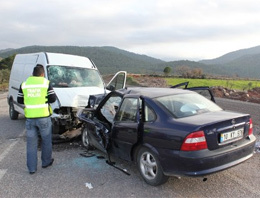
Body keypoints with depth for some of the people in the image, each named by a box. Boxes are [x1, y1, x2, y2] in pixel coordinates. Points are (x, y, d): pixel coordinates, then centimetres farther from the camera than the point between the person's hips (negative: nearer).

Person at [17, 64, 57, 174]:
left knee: (31, 143, 11)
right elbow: (53, 98, -5)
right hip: (43, 117, -2)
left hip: (30, 118, 3)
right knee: (46, 141, 16)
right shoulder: (46, 83, -4)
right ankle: (46, 162, 29)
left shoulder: (24, 84, 5)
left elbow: (19, 100, 9)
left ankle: (32, 168, 15)